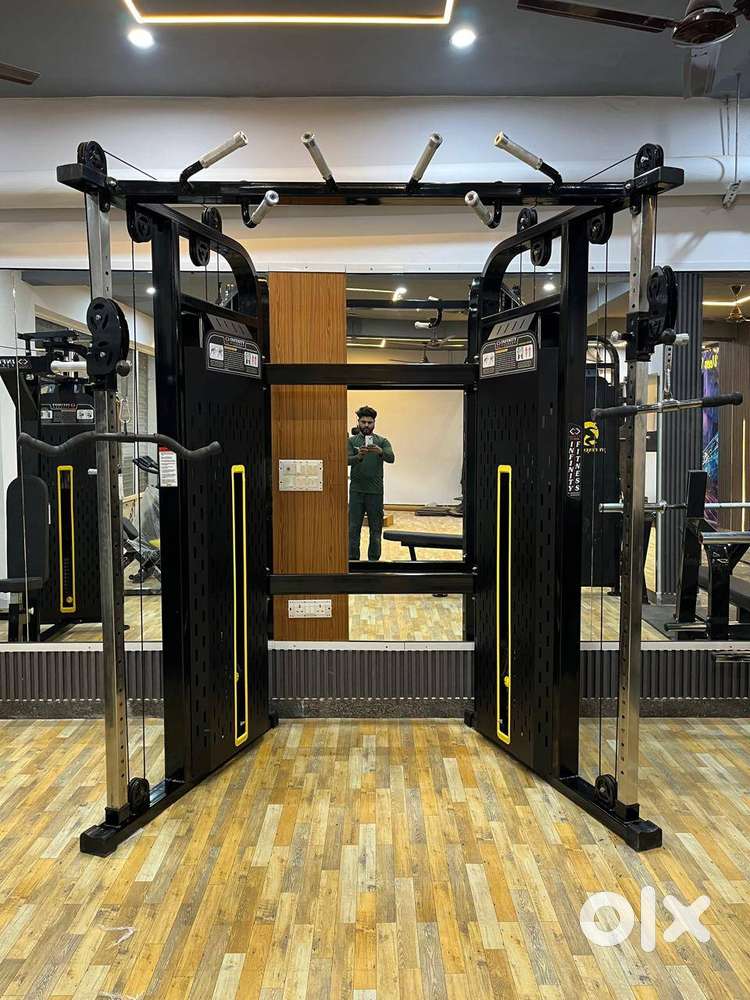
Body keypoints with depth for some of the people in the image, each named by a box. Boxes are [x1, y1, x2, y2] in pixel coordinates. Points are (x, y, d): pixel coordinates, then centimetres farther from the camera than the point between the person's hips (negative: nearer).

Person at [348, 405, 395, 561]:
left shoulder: (382, 441, 3)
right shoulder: (351, 441, 4)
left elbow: (391, 458, -16)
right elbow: (347, 460, -13)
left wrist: (379, 451, -38)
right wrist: (359, 456, -35)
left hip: (375, 491, 0)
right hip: (356, 491, 0)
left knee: (376, 529, 7)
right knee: (353, 528, 3)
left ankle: (374, 560, 17)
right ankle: (353, 560, 10)